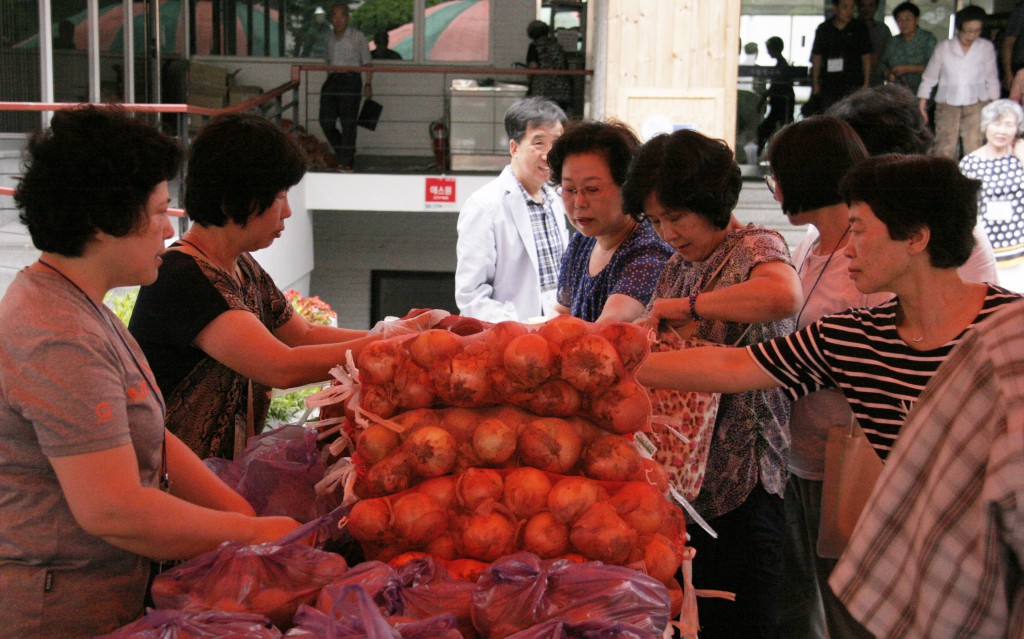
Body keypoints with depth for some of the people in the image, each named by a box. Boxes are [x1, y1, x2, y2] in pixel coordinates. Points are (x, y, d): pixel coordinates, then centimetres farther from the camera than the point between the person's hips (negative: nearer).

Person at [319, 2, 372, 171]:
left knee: (348, 122, -6)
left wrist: (368, 84, -9)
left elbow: (367, 63, 0)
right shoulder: (328, 37, 12)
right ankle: (343, 154, 19)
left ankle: (346, 163, 1)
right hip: (332, 80, 5)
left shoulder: (358, 37, -1)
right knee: (326, 121, -1)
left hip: (351, 80, -5)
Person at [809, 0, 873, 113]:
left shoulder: (860, 28, 4)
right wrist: (815, 84, 4)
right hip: (828, 85, 2)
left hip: (853, 86, -2)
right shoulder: (823, 29, 8)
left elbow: (866, 58, 5)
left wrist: (866, 84, -3)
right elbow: (817, 58, 10)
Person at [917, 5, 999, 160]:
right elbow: (930, 76, 8)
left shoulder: (986, 47, 3)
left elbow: (991, 78, 10)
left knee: (975, 149, -9)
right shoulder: (943, 47, 1)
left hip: (976, 103, 0)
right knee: (944, 150, -5)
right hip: (947, 104, 0)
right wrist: (922, 101, 5)